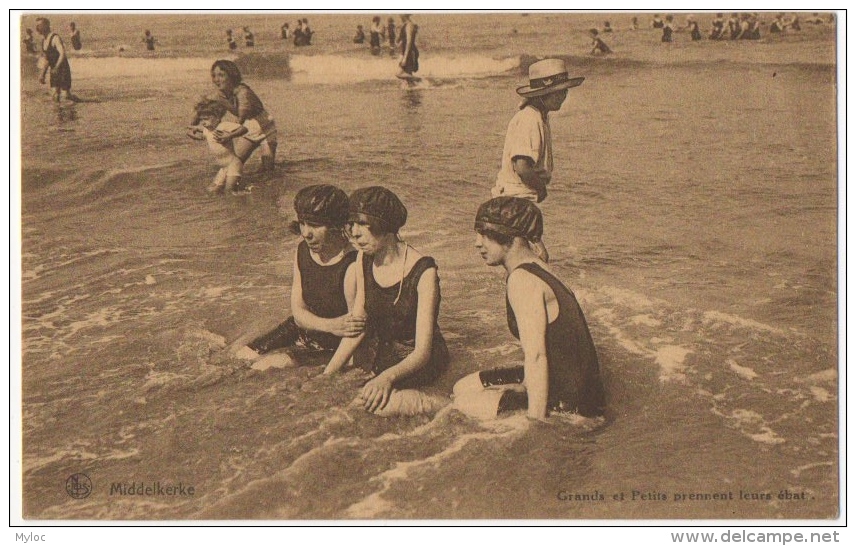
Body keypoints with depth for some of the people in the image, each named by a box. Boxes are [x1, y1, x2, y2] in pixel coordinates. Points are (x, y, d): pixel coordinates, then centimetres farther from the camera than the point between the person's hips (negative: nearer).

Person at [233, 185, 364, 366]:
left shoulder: (352, 267, -27)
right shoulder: (303, 251, -5)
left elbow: (356, 334, -24)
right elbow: (298, 312, -5)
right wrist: (331, 325, -26)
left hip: (334, 349, -7)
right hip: (302, 331, 7)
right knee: (241, 357, 2)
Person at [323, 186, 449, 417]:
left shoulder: (423, 272, -18)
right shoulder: (364, 260, 1)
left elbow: (422, 352, -22)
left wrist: (387, 376, -41)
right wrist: (327, 374, -4)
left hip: (414, 363, -7)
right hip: (376, 356, 7)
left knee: (373, 402, -31)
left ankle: (437, 405, -10)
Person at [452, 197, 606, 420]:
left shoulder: (522, 281, -22)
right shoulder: (534, 269, 9)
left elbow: (536, 356, -27)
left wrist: (535, 424, -27)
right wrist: (527, 385, 6)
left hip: (570, 403, -10)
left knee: (463, 405, -6)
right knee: (463, 387, 18)